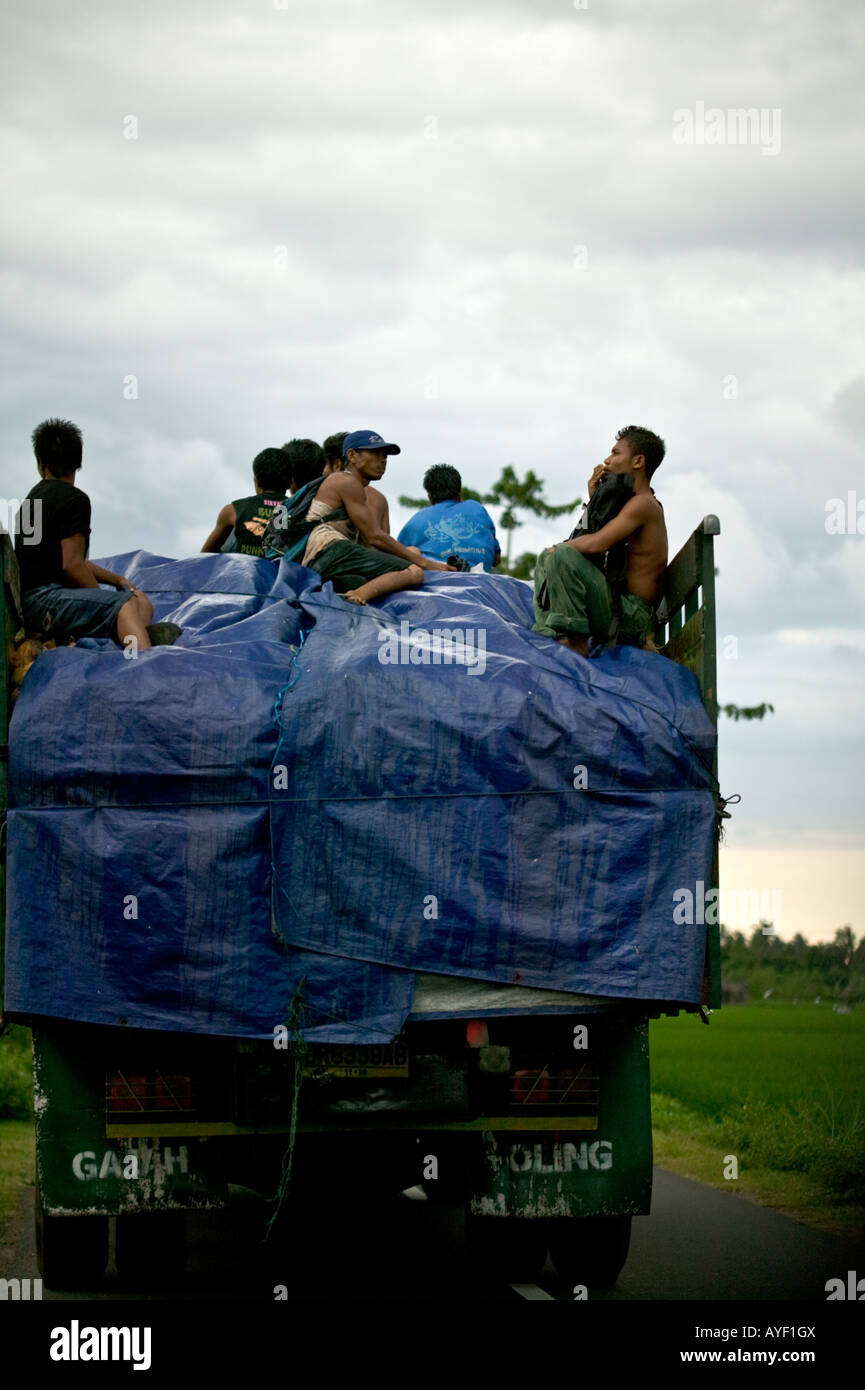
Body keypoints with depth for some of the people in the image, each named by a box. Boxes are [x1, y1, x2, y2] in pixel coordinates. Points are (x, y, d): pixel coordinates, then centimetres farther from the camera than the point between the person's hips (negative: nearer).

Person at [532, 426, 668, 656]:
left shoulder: (643, 503, -14)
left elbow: (597, 543, -23)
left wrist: (560, 548, -7)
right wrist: (594, 497, 11)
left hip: (631, 617, -11)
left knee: (561, 556, -28)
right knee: (546, 558, 21)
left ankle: (576, 642, -23)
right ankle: (550, 635, 3)